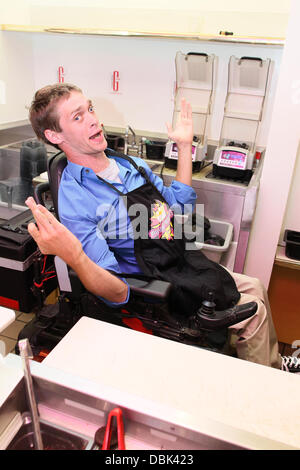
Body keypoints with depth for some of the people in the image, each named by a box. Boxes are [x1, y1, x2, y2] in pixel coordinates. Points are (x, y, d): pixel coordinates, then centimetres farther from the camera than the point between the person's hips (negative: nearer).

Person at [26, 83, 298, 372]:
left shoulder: (130, 163, 1)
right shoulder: (74, 201, -24)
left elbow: (178, 205, 13)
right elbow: (117, 294, -27)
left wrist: (184, 147, 6)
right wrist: (73, 256, -46)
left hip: (182, 261, 8)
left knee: (254, 286, 13)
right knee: (252, 310, -4)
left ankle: (275, 365, 36)